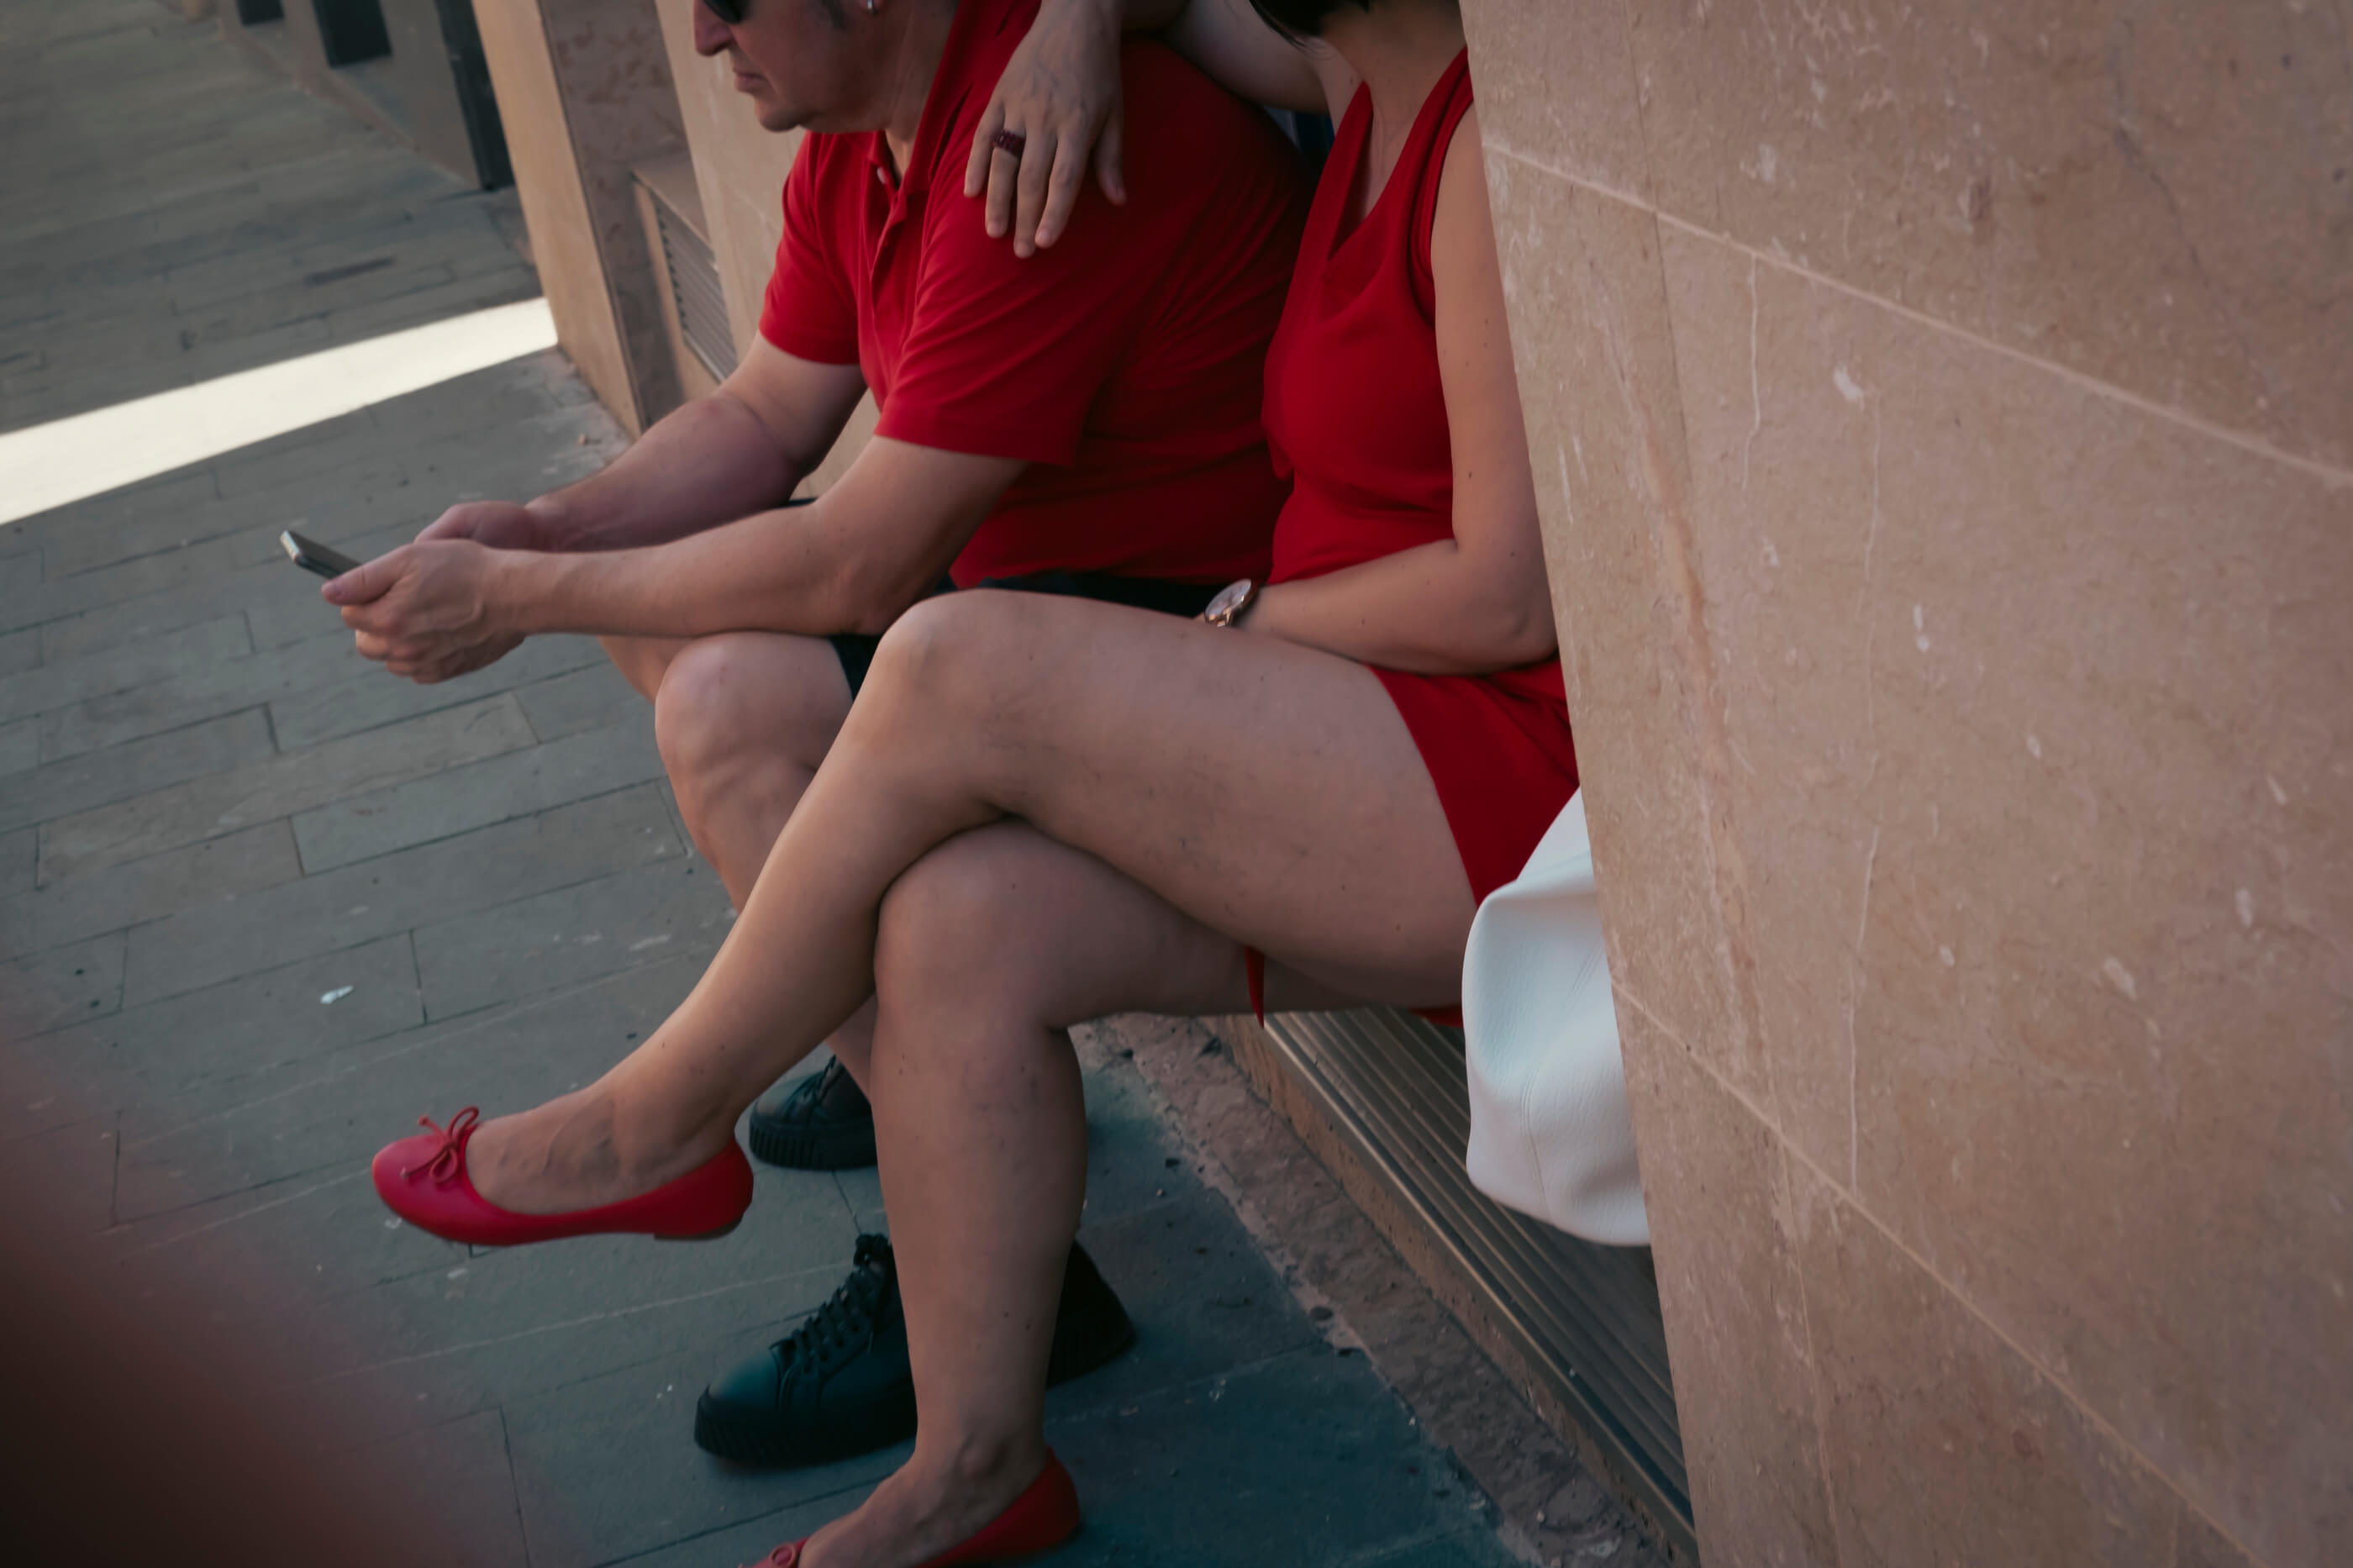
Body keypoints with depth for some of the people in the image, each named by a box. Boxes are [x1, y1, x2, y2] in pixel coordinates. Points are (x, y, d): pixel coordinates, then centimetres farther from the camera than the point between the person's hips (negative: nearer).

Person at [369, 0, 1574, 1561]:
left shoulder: (1492, 140, -17)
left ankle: (658, 1123, 0)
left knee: (957, 669, -20)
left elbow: (1510, 597, -21)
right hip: (1390, 797, 9)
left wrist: (1243, 625, -6)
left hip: (1518, 805, -9)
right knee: (955, 929, -11)